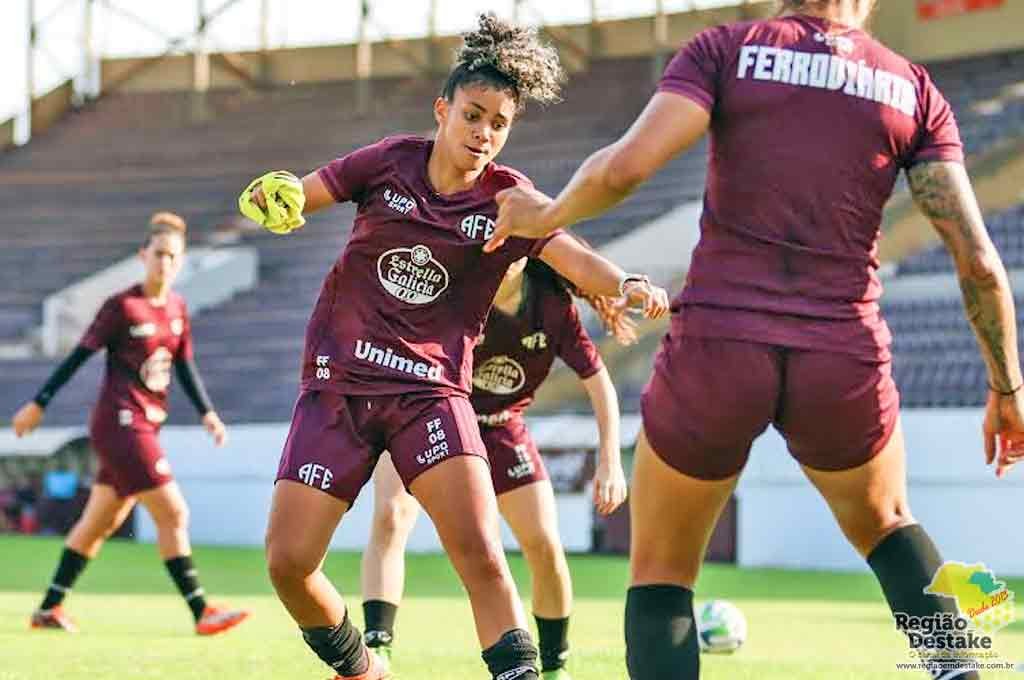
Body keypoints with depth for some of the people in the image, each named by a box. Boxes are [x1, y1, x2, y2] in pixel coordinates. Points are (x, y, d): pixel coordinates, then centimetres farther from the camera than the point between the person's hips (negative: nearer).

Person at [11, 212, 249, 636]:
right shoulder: (122, 307, -10)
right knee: (173, 513, -12)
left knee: (100, 522, 13)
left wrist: (207, 413, 4)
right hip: (120, 423, -8)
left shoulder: (177, 308, 10)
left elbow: (184, 367, 16)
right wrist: (39, 404, -4)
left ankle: (49, 608, 21)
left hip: (145, 427, 8)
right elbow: (80, 355, -7)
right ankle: (201, 613, -12)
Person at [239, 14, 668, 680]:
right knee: (288, 562, -5)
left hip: (431, 388, -1)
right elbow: (292, 200, 8)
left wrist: (627, 284, -40)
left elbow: (573, 256, -19)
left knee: (480, 553, -21)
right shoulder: (391, 161, 0)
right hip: (338, 380, 1)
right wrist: (270, 199, -17)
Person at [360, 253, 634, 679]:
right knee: (390, 516, -27)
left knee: (545, 548, -3)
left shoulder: (554, 305, -21)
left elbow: (597, 380, -12)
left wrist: (610, 462, -18)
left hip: (499, 427, 3)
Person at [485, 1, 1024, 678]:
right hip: (845, 363, 2)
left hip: (716, 342, -2)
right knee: (884, 525, 32)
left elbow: (624, 167, -12)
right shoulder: (913, 88, 8)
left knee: (661, 571, 16)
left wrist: (547, 215, 8)